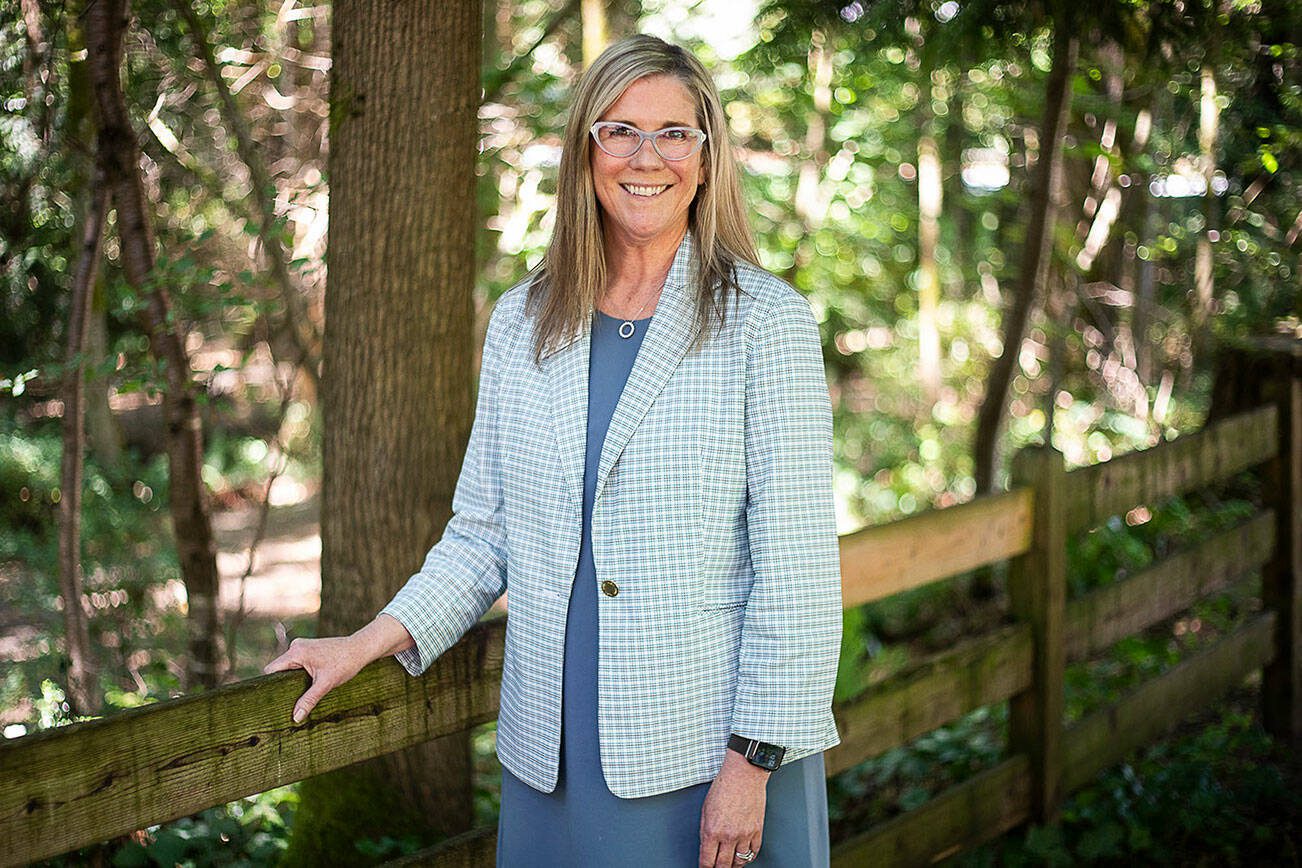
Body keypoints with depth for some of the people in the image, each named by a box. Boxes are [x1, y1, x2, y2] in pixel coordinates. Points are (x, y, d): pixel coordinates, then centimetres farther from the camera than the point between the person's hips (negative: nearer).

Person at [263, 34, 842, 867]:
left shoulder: (766, 321, -5)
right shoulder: (521, 321, 8)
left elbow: (797, 564, -8)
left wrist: (751, 764, -12)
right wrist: (367, 644, 4)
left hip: (709, 757, -3)